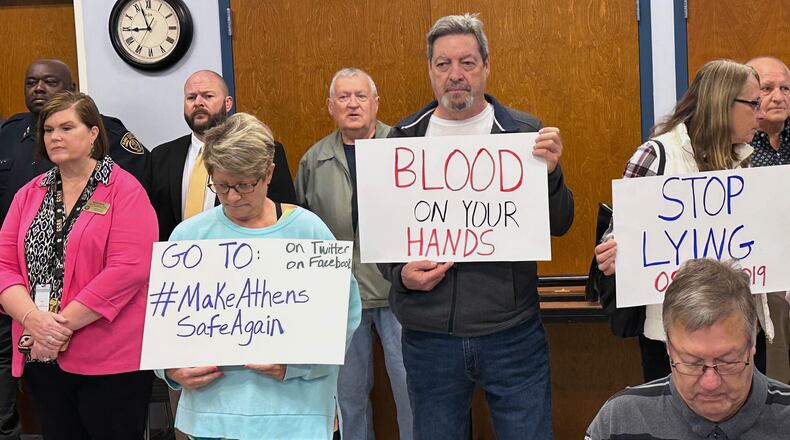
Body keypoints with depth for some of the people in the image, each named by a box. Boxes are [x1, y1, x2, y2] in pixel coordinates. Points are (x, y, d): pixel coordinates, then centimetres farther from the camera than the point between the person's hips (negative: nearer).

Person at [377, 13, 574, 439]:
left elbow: (559, 225, 1)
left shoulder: (524, 132, 1)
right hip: (428, 335, 1)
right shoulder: (402, 140, 4)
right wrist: (400, 273, -10)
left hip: (513, 334, -1)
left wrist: (550, 171, -17)